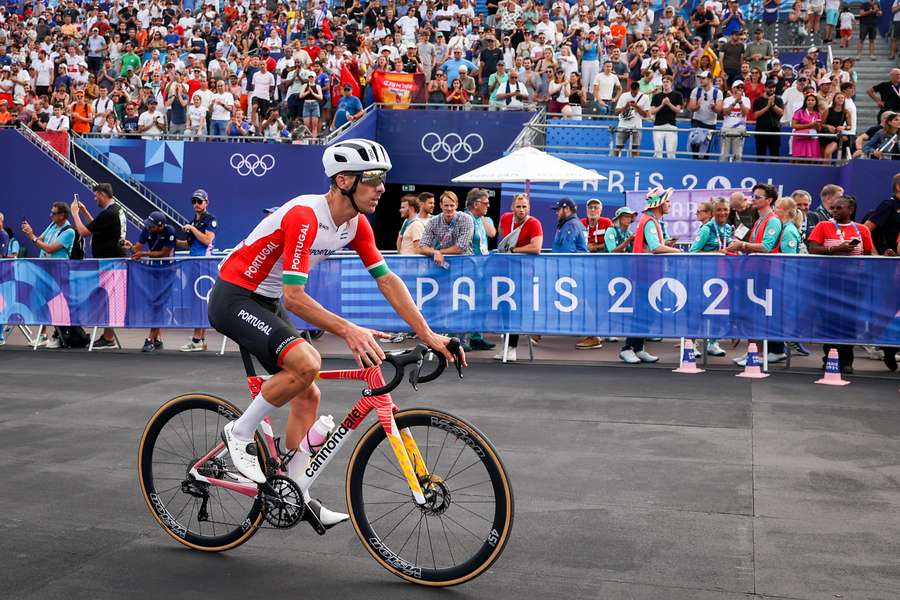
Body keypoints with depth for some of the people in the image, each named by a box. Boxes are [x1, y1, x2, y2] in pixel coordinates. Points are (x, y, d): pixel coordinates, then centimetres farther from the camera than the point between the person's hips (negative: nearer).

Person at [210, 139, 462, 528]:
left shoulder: (356, 223, -3)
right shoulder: (304, 216, -29)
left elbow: (387, 280, -2)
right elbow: (295, 298, -33)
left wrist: (428, 335, -9)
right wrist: (348, 331, -43)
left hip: (267, 303, 9)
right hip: (234, 297, -9)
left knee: (307, 395, 5)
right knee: (306, 363, -30)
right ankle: (238, 434, -10)